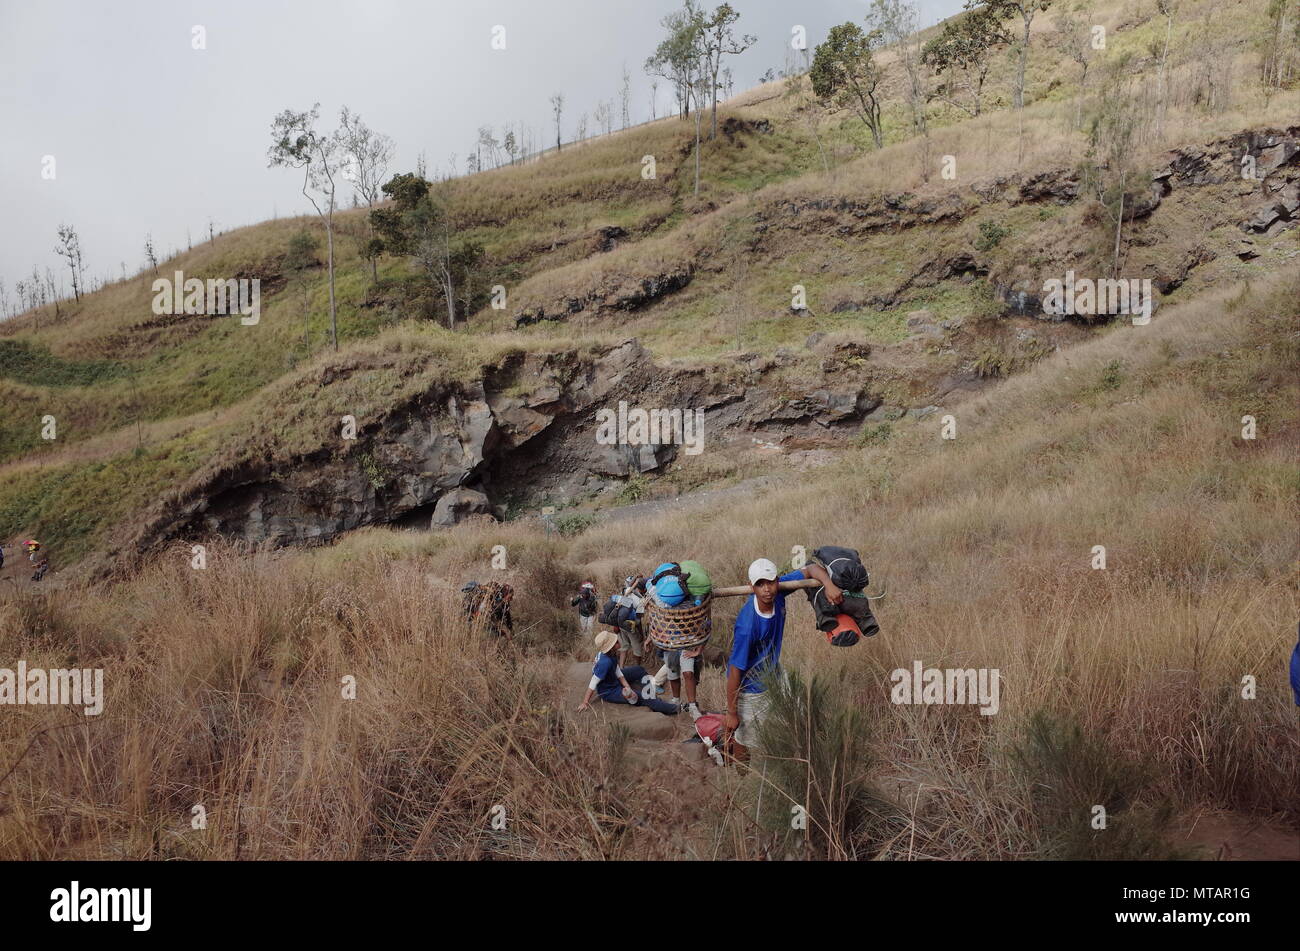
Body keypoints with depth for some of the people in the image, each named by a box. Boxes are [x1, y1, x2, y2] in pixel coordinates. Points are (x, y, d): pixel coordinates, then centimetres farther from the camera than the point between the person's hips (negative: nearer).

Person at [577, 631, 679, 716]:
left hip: (614, 679, 9)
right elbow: (593, 683, -33)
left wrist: (627, 687, -16)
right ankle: (672, 710, -5)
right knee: (642, 698, -14)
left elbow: (617, 671, -5)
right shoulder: (605, 661, -38)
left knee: (640, 671, 17)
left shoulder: (611, 654, -13)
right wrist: (585, 703, -29)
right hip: (608, 691, -9)